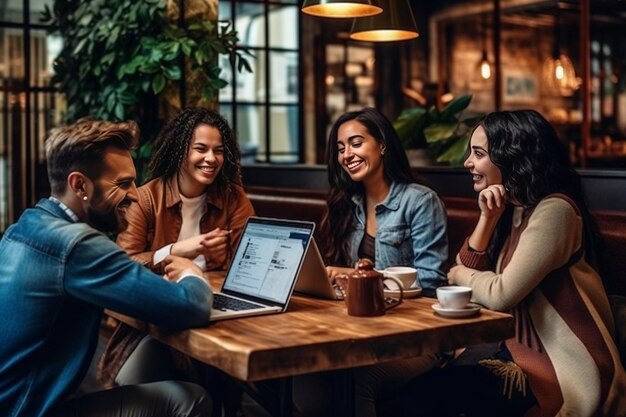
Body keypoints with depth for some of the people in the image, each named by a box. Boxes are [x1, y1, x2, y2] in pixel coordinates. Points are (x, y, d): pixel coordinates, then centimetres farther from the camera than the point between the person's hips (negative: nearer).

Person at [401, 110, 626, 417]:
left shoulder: (553, 210, -19)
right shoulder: (511, 208, 11)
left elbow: (500, 295, -21)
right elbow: (466, 269, 5)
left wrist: (460, 275, -1)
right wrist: (487, 218, -8)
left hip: (563, 368, -8)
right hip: (520, 347, 8)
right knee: (422, 382, -8)